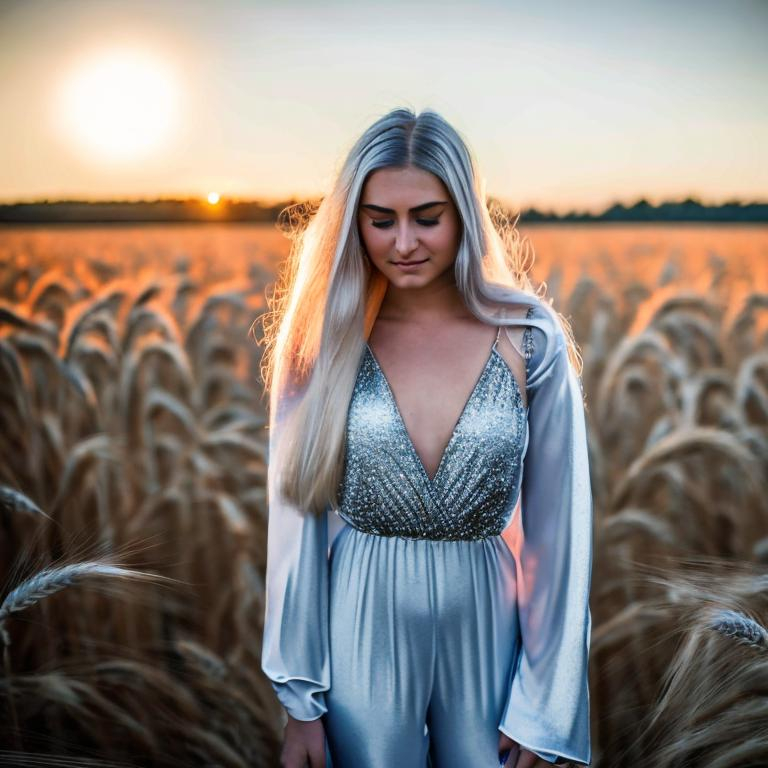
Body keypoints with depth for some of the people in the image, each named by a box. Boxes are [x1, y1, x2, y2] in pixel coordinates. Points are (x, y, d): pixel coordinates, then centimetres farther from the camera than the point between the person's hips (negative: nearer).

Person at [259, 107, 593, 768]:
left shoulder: (529, 337, -8)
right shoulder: (322, 340, -7)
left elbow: (558, 527, -4)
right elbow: (297, 518, -3)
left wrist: (546, 709, -2)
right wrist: (300, 701, -2)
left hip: (486, 626, 1)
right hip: (358, 628, 0)